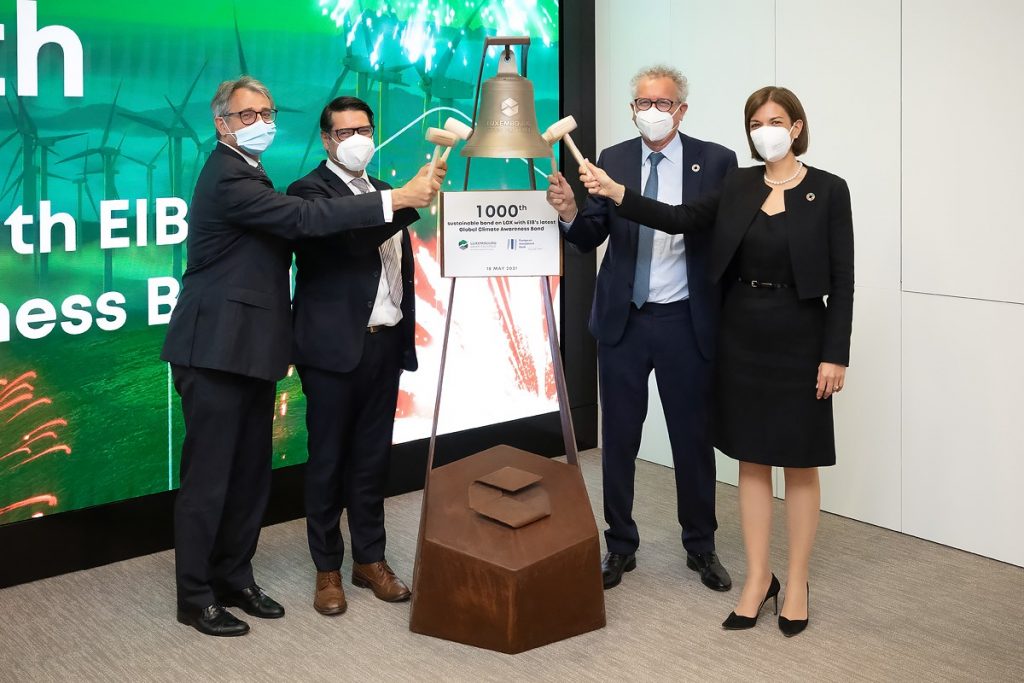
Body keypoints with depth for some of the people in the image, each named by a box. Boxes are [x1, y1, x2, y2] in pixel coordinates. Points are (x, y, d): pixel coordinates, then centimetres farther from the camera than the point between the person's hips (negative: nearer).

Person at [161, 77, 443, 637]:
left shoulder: (245, 174, 18)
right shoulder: (227, 178, -15)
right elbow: (304, 218, -26)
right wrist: (397, 198, -28)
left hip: (249, 350, 10)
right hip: (217, 353, -10)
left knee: (251, 472, 13)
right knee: (209, 477, -2)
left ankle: (234, 578, 25)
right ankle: (195, 596, 8)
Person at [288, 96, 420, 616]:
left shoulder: (385, 193, 17)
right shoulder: (310, 191, -5)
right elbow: (352, 240, -24)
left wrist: (407, 339, 13)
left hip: (384, 344, 6)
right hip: (335, 348, -6)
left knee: (372, 457, 11)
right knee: (328, 460, 3)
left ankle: (370, 559, 22)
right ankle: (327, 569, 13)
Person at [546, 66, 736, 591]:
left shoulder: (716, 161, -2)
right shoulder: (612, 161, 4)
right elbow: (590, 238, 1)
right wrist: (570, 213, -21)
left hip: (686, 322, -2)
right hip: (622, 320, 2)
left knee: (693, 439, 8)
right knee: (619, 439, 9)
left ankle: (701, 546, 25)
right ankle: (620, 546, 24)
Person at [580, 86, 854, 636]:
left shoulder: (828, 190, -6)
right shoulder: (740, 185, 6)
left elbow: (841, 279, -7)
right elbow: (681, 220, 2)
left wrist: (835, 355, -12)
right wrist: (615, 193, -10)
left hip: (799, 337, -4)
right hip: (742, 333, 4)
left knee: (799, 463, 5)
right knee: (751, 458, 9)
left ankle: (797, 584, 17)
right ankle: (757, 579, 20)